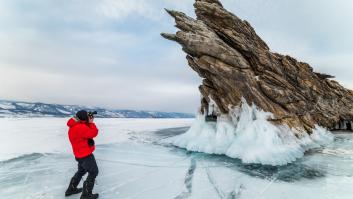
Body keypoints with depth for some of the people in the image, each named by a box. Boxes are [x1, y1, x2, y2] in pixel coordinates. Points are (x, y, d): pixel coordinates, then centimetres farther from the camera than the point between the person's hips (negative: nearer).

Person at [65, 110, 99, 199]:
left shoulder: (74, 126, 4)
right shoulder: (81, 127, -29)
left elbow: (87, 131, 12)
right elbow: (93, 133, -23)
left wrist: (89, 122, -2)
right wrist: (91, 123, -14)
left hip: (80, 154, 10)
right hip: (86, 154, -10)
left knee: (81, 170, 28)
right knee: (93, 172, 2)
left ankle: (71, 189, 40)